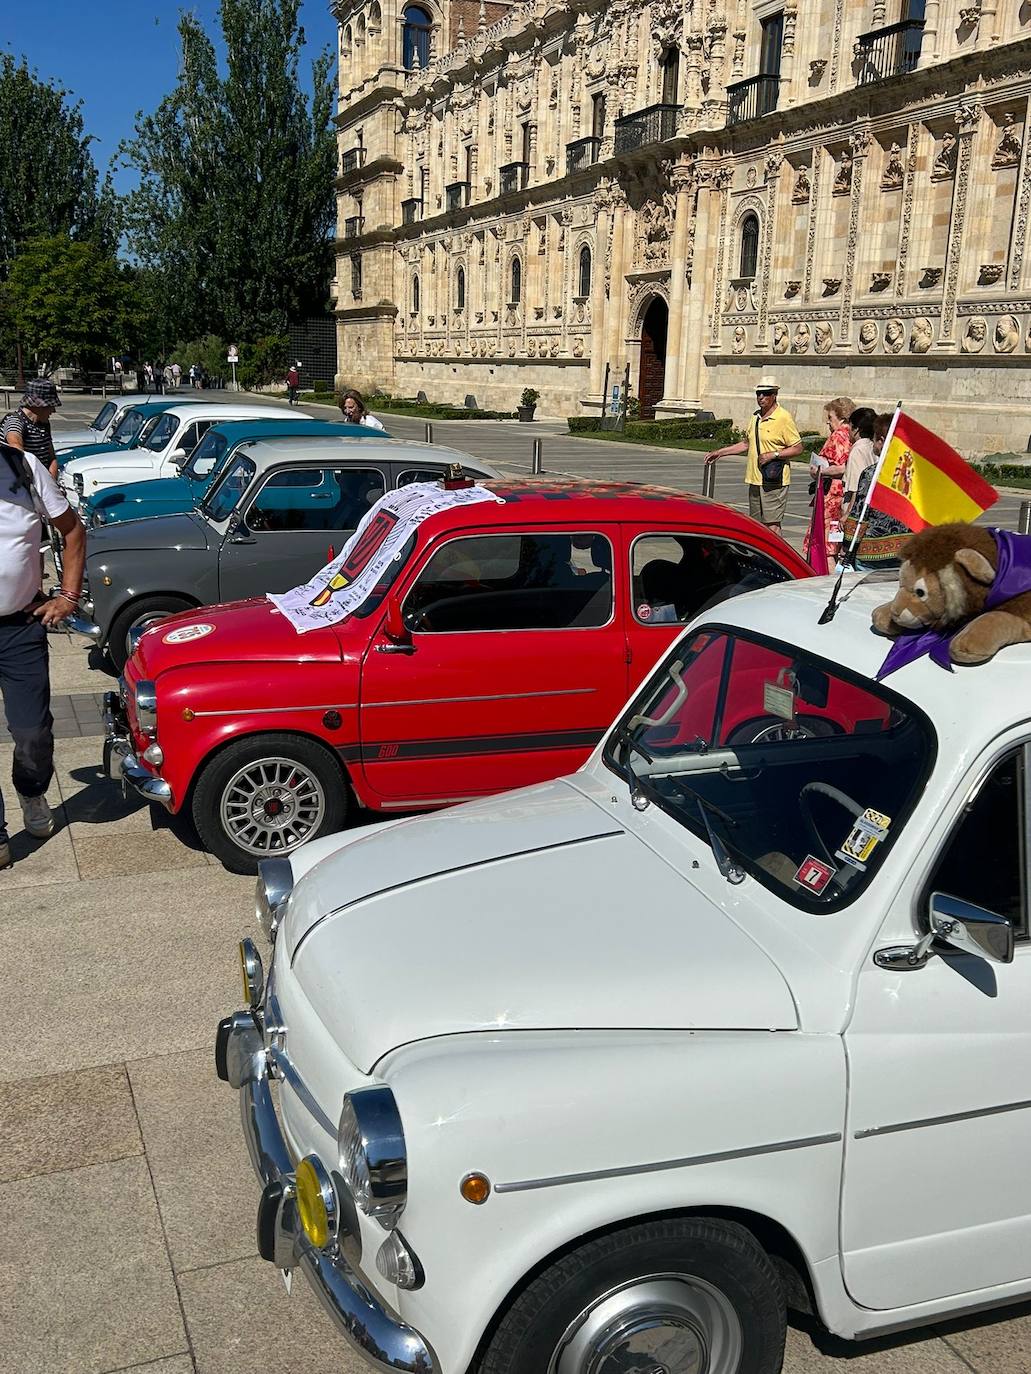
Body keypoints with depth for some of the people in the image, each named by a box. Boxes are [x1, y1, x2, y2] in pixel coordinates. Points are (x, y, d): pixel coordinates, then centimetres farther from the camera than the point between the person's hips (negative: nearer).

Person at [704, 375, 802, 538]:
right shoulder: (755, 417, 14)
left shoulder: (784, 419, -10)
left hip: (773, 482, -8)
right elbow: (747, 444, 26)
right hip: (755, 480, 8)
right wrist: (720, 452, 23)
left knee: (772, 525, -11)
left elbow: (797, 448, -10)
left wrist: (773, 454, -19)